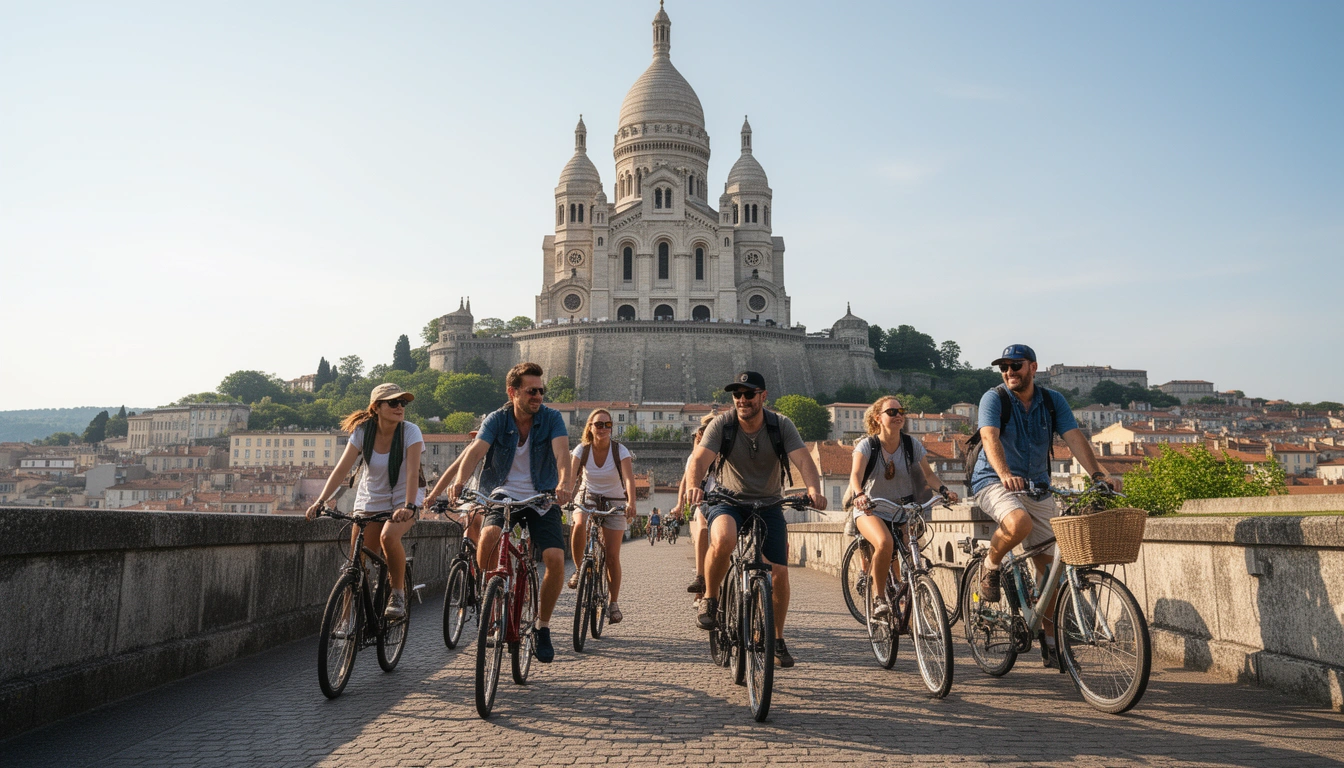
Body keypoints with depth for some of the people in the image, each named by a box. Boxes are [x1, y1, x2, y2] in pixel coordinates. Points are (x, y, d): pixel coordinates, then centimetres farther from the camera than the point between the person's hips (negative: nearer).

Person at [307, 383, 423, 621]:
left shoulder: (410, 432, -18)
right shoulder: (362, 431, -11)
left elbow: (412, 473, -28)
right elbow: (342, 469, -17)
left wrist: (409, 506, -42)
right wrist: (320, 501, -28)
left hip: (403, 497, -3)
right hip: (370, 499, 3)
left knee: (388, 536, -32)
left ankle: (398, 593, -12)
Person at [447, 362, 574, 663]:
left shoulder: (551, 418, -5)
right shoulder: (497, 420, -3)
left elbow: (561, 451, -23)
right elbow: (476, 450, -20)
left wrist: (563, 484, -43)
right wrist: (460, 480, -41)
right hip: (504, 495, 0)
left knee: (555, 559, -19)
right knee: (489, 535, -32)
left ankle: (543, 626, 5)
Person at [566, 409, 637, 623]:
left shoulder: (620, 451, -17)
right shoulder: (582, 450, -12)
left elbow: (629, 479, -29)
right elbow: (570, 476, -23)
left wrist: (631, 504, -46)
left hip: (614, 503, -1)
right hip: (587, 498, 1)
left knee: (612, 555, -4)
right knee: (579, 525, -34)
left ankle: (613, 603, 13)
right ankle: (578, 569, -9)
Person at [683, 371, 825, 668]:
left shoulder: (781, 425, -10)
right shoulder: (721, 424, -13)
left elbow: (803, 460, -22)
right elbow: (699, 458, -25)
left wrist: (814, 489, -42)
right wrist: (693, 486, -47)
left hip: (769, 504, 2)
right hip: (728, 501, -2)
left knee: (779, 573, -4)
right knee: (723, 540, -35)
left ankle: (777, 639, 19)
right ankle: (710, 599, -9)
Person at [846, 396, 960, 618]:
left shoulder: (912, 445, -2)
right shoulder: (867, 445, -12)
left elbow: (928, 474, 1)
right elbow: (855, 474, -26)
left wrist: (944, 490, -20)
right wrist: (858, 495, -47)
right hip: (871, 510, -4)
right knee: (885, 543, -33)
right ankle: (879, 598, -15)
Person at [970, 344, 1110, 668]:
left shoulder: (1053, 401, 2)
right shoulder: (994, 399, -10)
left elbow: (1074, 438, -10)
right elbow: (990, 438, -26)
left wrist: (1097, 475, -25)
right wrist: (1005, 474, -44)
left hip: (1038, 488, 4)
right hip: (994, 482, -4)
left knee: (1050, 564, 3)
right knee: (1019, 523, -36)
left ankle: (1050, 639, 17)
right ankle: (991, 566, -5)